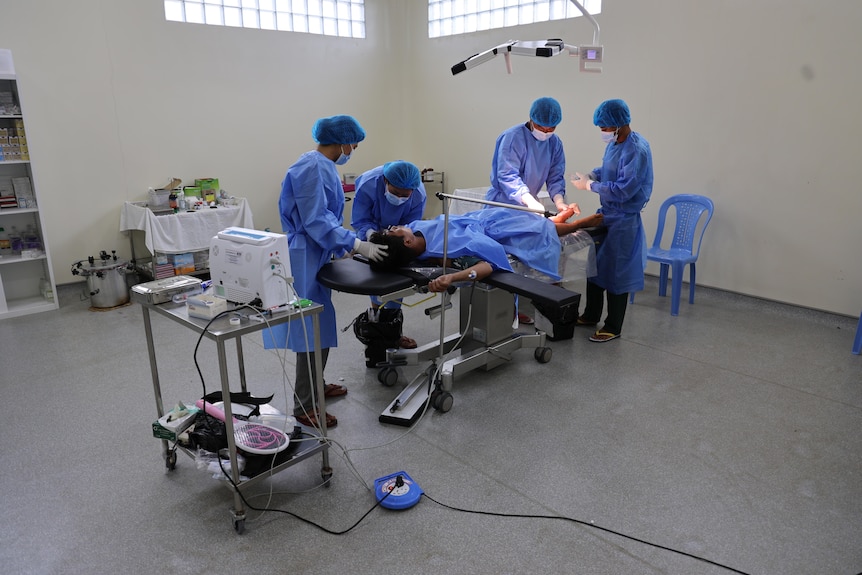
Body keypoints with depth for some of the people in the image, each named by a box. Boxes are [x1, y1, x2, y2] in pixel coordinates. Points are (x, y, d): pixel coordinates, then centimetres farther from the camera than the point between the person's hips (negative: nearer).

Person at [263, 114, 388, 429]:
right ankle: (305, 407, 5)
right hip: (305, 258, -10)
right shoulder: (311, 167, -18)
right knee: (311, 329, -5)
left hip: (318, 255, 10)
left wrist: (352, 244, 10)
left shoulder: (324, 166, 13)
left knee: (322, 324, 18)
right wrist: (357, 245, -23)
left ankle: (314, 385, 34)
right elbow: (315, 221, -23)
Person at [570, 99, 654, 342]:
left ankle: (613, 327, 15)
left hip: (623, 220, -9)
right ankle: (591, 315, 33)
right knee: (595, 265, 16)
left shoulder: (637, 150, -22)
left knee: (615, 272, 1)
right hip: (606, 213, 9)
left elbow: (622, 190, -26)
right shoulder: (614, 143, 4)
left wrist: (589, 185, -17)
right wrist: (591, 174, 0)